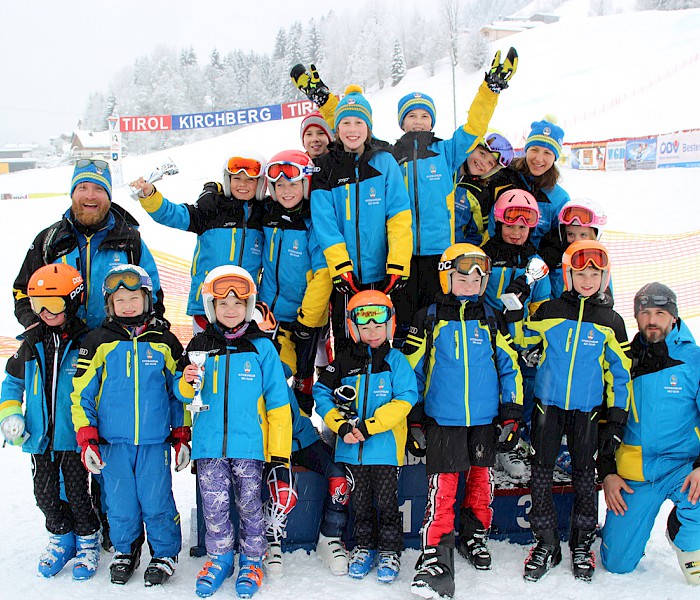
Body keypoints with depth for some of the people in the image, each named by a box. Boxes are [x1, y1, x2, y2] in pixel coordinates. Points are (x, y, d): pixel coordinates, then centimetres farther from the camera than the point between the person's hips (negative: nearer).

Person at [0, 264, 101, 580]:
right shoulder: (32, 343, 4)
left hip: (74, 438, -5)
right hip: (40, 438, 5)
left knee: (77, 495, 5)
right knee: (46, 495, 14)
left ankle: (88, 542, 26)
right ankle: (61, 540, 34)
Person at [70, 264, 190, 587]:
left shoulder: (164, 342, 4)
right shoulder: (98, 342, 1)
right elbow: (81, 393, 2)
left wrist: (182, 436, 9)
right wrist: (86, 439, -3)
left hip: (155, 441, 0)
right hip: (113, 441, 1)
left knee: (157, 502, 3)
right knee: (121, 503, 10)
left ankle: (165, 554, 23)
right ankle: (125, 551, 32)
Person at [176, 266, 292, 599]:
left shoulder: (261, 347, -3)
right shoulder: (199, 346, 5)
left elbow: (277, 401, -1)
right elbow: (184, 394, 13)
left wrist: (280, 453, -4)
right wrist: (188, 383, -12)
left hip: (249, 445, -2)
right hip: (209, 445, 2)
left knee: (249, 503, 8)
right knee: (214, 504, 8)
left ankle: (251, 560, 27)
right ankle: (220, 557, 29)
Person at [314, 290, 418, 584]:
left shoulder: (395, 359, -4)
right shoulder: (345, 361, 4)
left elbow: (404, 399, -13)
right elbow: (321, 393, 4)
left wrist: (368, 426, -19)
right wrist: (341, 425, -10)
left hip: (385, 446, -3)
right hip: (351, 447, 3)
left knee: (386, 502, 6)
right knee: (360, 502, 16)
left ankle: (389, 551, 24)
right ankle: (364, 547, 32)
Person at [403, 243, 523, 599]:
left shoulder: (492, 320, 7)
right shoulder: (428, 319, 2)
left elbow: (509, 366, 9)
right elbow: (413, 369, 5)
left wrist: (511, 413, 4)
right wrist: (413, 418, 3)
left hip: (485, 420, 3)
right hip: (442, 421, -2)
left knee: (480, 479, 13)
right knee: (442, 488, -7)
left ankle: (475, 537, 34)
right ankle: (435, 559, -3)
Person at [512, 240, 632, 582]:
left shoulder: (610, 321, 1)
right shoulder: (549, 311, 0)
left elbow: (619, 368, 6)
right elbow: (522, 341, 11)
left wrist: (618, 414, 2)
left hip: (587, 408, 0)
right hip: (547, 403, 0)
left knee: (584, 471, 8)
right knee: (541, 468, 2)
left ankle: (582, 543, 24)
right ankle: (546, 542, 15)